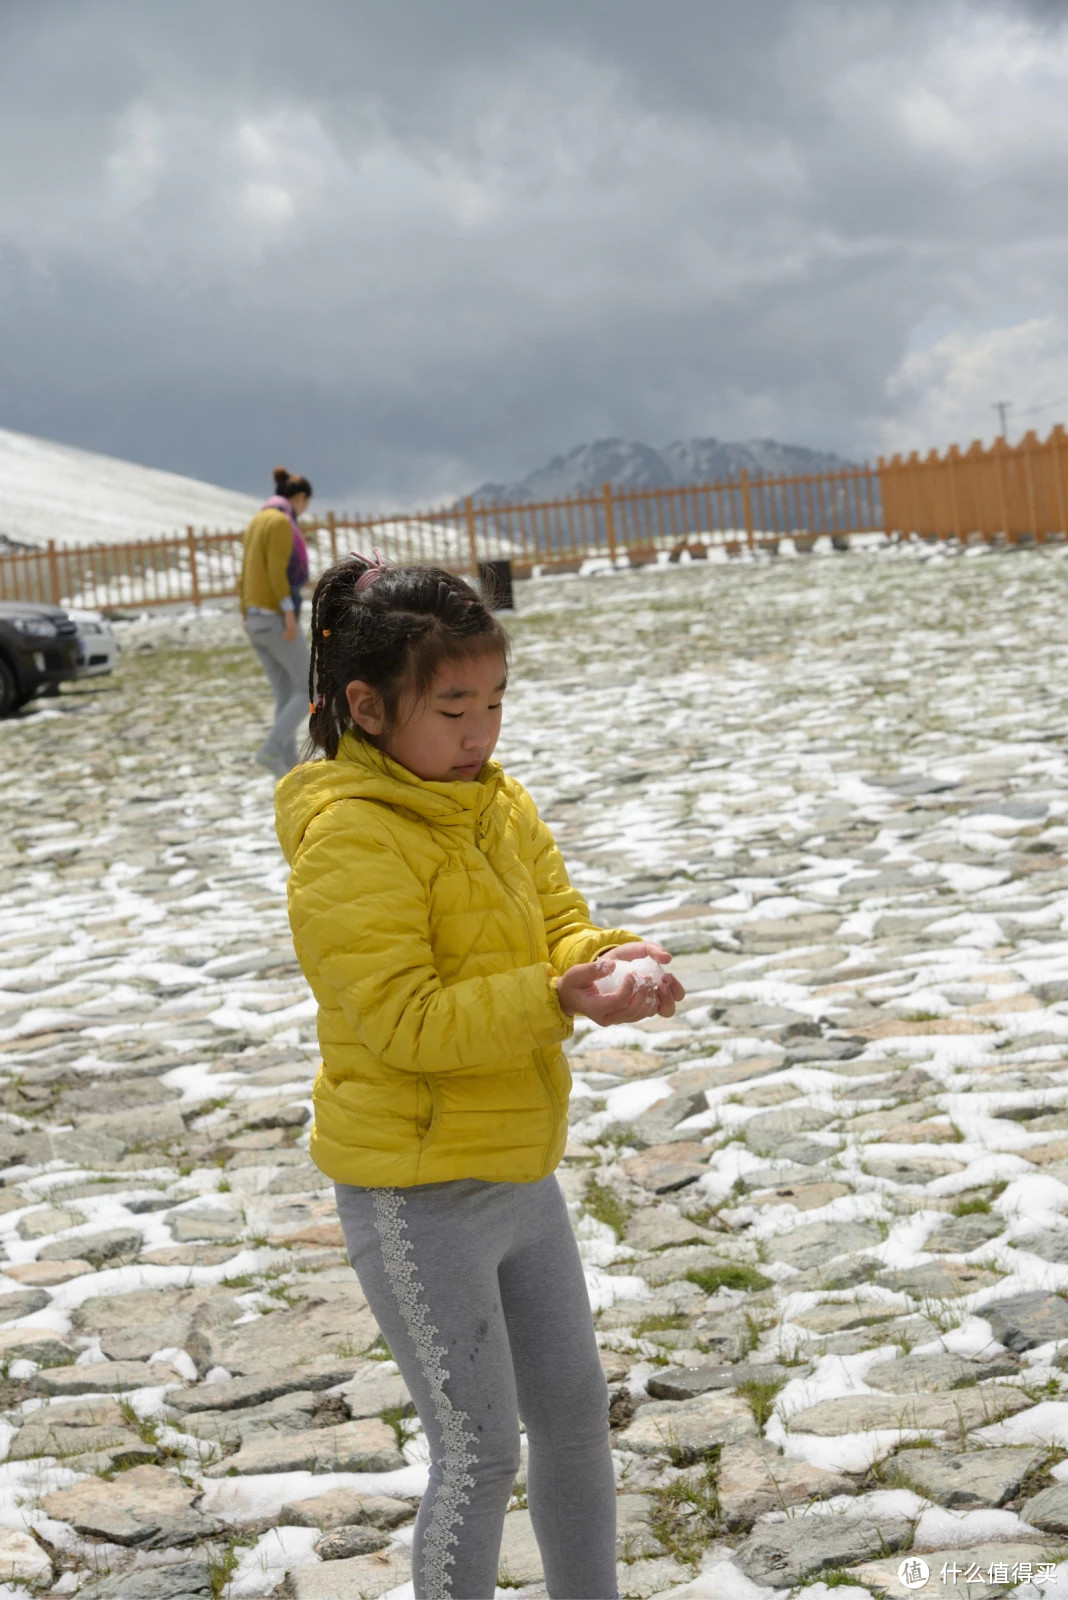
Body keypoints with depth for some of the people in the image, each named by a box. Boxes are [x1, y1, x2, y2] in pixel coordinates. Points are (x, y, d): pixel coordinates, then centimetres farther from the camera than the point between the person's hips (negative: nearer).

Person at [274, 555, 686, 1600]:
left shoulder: (499, 804, 6)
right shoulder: (349, 837, -20)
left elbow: (559, 928, 5)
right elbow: (404, 1017, -24)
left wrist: (615, 965, -18)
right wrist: (556, 1000, -31)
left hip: (520, 1172, 8)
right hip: (416, 1197, -8)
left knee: (575, 1412, 18)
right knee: (480, 1452, 0)